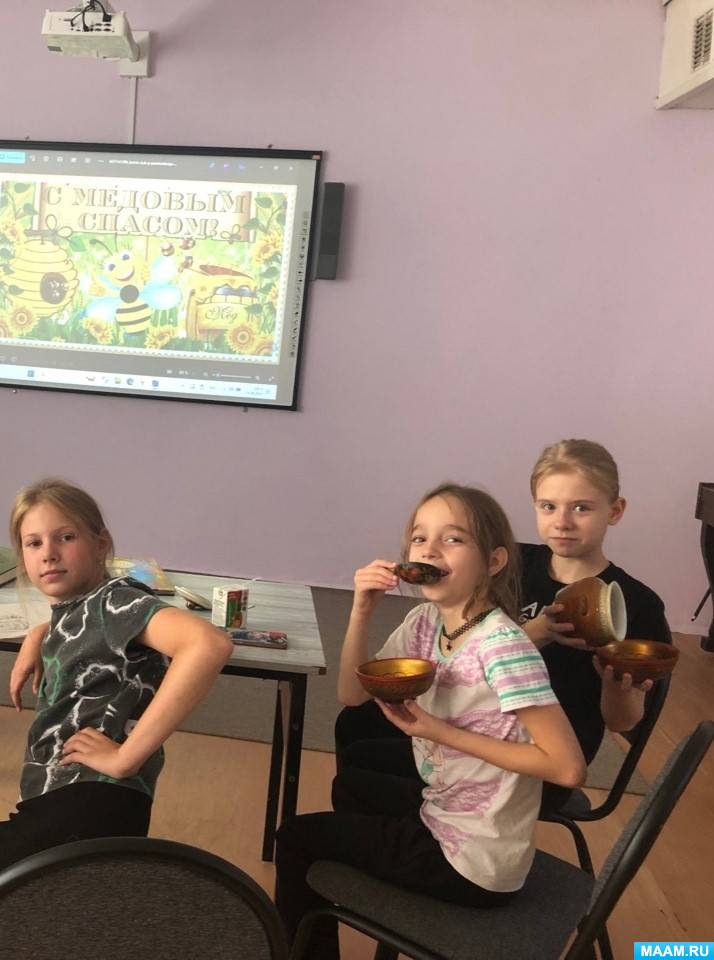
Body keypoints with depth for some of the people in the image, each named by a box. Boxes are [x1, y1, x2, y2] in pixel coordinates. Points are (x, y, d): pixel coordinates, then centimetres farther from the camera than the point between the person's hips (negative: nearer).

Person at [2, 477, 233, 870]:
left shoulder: (115, 600, -10)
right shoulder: (71, 610, 17)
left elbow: (209, 645, -30)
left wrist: (126, 757, -25)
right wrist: (35, 640, 21)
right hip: (52, 802, 9)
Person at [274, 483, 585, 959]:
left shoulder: (502, 645, -27)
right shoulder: (425, 622, -4)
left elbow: (569, 767, -29)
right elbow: (352, 694, -1)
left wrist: (442, 732, -25)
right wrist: (362, 610, -17)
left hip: (475, 862, -7)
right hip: (444, 811, 7)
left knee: (296, 838, 5)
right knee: (351, 785, 31)